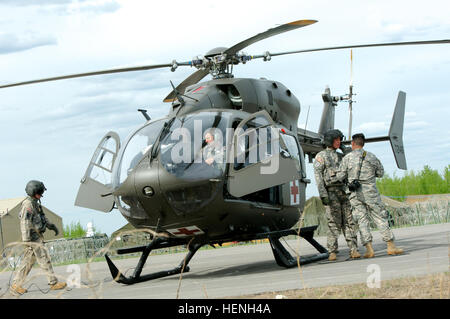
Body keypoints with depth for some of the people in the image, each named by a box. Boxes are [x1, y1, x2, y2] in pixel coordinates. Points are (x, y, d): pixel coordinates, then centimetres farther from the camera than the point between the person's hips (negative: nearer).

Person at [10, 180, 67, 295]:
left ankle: (16, 285, 11)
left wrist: (52, 226, 27)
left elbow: (43, 217, 29)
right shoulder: (28, 204, -14)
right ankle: (54, 283, -2)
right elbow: (25, 222, -20)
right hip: (33, 237, -10)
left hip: (37, 236, 10)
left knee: (27, 261, 9)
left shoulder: (35, 203, 17)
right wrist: (27, 239, -24)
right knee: (44, 259, -6)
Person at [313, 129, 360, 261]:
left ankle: (353, 250, -4)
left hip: (344, 191, 5)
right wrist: (322, 194, -18)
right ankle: (332, 252, -4)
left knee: (349, 221, -2)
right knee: (334, 223, -8)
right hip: (331, 192, -5)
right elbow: (318, 175, -7)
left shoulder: (340, 156, 20)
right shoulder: (321, 156, 2)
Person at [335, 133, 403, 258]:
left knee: (362, 220, 1)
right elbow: (380, 173, 14)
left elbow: (340, 177, 1)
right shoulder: (371, 157, 4)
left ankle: (369, 249, -7)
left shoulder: (347, 158, 0)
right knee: (381, 218, 5)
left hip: (355, 194, 0)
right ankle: (391, 246, 3)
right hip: (370, 192, 0)